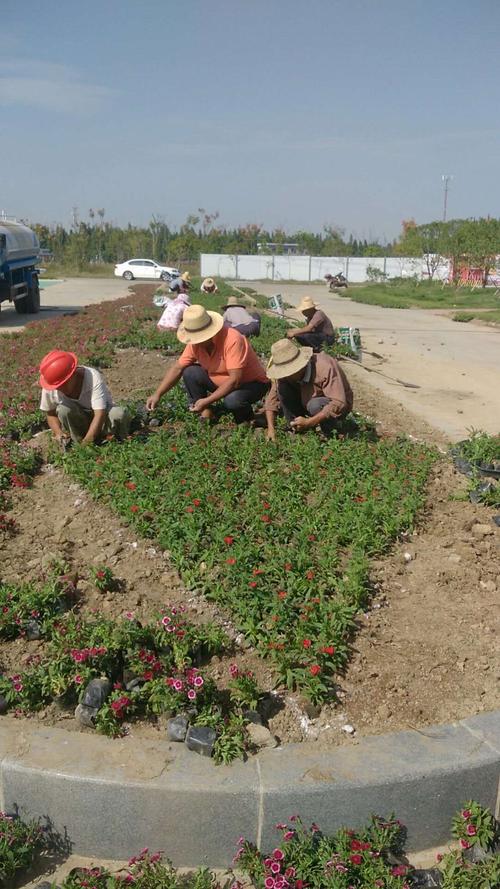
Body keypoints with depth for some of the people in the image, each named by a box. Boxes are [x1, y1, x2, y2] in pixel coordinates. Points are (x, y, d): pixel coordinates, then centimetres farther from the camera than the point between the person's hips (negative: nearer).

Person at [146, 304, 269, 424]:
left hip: (251, 383, -6)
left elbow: (235, 380, -34)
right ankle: (205, 413, 1)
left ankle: (246, 417, -2)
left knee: (232, 400, -37)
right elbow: (177, 368, -5)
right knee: (190, 373, -14)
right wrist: (157, 394, -14)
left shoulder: (232, 340, -32)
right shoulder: (196, 342, -12)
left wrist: (207, 400, -34)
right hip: (221, 382, 6)